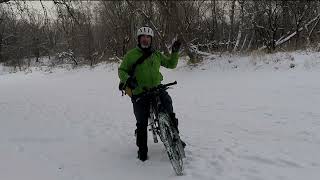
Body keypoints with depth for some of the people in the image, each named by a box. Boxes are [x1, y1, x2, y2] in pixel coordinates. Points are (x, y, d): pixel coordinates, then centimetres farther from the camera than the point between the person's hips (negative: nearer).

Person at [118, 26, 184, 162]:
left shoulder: (156, 54, 13)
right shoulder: (131, 54, 2)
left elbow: (171, 64, 20)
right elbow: (121, 70, 4)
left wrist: (175, 52, 5)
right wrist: (127, 79, -16)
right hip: (139, 92, -2)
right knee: (142, 123, -1)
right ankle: (142, 149, 16)